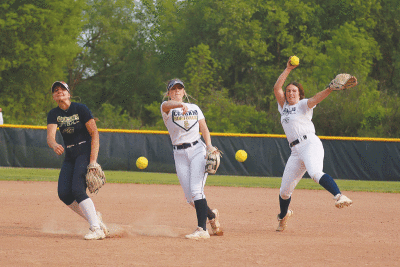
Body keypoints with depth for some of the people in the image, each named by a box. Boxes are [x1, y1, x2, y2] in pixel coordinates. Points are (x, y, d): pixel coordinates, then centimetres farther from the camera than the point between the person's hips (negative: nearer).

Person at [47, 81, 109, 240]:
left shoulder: (80, 109, -9)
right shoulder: (53, 114, 4)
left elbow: (94, 134, -11)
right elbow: (50, 136, -12)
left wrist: (93, 161, -20)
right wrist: (54, 145, -38)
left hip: (86, 152, -6)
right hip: (69, 156, 6)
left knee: (77, 189, -23)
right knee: (64, 193, -9)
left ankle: (97, 229, -22)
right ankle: (94, 218, 8)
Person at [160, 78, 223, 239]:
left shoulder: (195, 108, 13)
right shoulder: (166, 108, 4)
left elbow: (204, 129, 8)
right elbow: (168, 105, -21)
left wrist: (209, 146, -10)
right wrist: (180, 105, -44)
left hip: (197, 150, -1)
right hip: (179, 154, 1)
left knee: (196, 190, -18)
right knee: (190, 197, 0)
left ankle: (202, 229, -23)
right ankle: (212, 215, 27)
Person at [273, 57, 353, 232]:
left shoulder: (303, 105, 6)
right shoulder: (283, 106, 22)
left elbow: (316, 99, -13)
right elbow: (276, 88, 11)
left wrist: (330, 89, -32)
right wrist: (288, 69, 6)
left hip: (310, 144, -6)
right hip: (296, 151, 6)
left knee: (315, 173, -36)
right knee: (284, 190, 9)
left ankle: (339, 196, -53)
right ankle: (283, 215, 36)